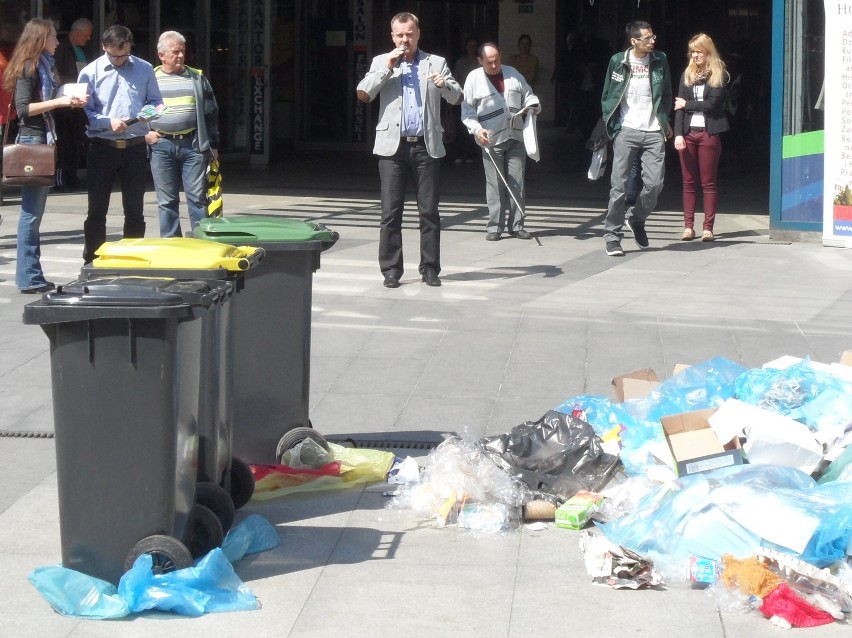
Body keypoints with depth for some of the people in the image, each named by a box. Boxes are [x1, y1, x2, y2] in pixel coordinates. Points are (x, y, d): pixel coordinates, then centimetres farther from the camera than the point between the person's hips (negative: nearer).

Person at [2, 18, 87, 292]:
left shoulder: (45, 66, 16)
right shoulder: (27, 67, -9)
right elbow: (23, 108, -16)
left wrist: (70, 102, 8)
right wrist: (57, 102, -20)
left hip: (45, 141, 9)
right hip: (32, 140, -9)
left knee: (35, 211, 10)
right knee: (31, 211, -8)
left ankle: (31, 275, 13)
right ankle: (28, 277, -7)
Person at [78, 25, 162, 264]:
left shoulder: (144, 69, 7)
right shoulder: (91, 73, 1)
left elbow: (156, 101, 13)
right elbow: (84, 111, -6)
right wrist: (109, 122, -20)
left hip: (135, 147, 2)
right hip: (102, 147, -2)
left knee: (134, 209, 9)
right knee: (97, 209, 1)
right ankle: (92, 261, 7)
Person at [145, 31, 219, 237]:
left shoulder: (197, 79, 10)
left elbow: (211, 114, 13)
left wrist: (213, 145, 8)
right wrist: (145, 133, -1)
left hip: (193, 145, 0)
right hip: (161, 145, 0)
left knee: (198, 197, -1)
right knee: (167, 200, 4)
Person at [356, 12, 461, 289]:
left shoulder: (436, 63, 11)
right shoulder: (381, 62, 11)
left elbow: (457, 97, 6)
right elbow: (363, 94, -1)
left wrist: (444, 84, -16)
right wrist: (387, 67, -8)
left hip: (426, 146, 1)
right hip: (393, 146, 0)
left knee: (429, 211, 1)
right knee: (391, 212, -1)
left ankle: (430, 268, 8)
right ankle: (391, 270, 4)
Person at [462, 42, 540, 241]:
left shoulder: (513, 74, 10)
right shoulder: (474, 79, 0)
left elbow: (528, 95, 19)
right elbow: (467, 110, 0)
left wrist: (533, 105, -4)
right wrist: (477, 129, -15)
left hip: (516, 137, 3)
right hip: (491, 140, -3)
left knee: (517, 183, 4)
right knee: (495, 184, -1)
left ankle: (516, 225, 10)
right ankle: (495, 226, 5)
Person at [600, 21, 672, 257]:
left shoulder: (660, 60, 5)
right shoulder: (618, 61, 0)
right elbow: (607, 96, 7)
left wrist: (665, 121, 11)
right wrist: (611, 124, 0)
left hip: (654, 132, 2)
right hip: (626, 131, -2)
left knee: (655, 182, -5)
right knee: (619, 184, -5)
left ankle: (637, 220, 22)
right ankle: (612, 236, 3)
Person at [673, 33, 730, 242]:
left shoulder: (719, 75, 1)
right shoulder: (687, 75, 11)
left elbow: (713, 103, -10)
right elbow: (679, 106, 5)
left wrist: (687, 104, -2)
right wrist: (678, 134, -6)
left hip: (709, 133, -3)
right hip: (688, 132, 3)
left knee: (708, 183, 0)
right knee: (689, 182, 4)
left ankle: (708, 228, 2)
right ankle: (688, 227, 7)